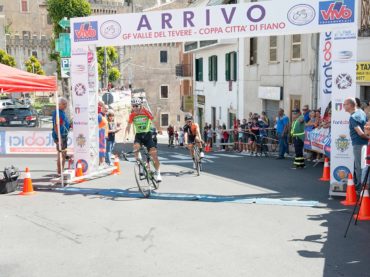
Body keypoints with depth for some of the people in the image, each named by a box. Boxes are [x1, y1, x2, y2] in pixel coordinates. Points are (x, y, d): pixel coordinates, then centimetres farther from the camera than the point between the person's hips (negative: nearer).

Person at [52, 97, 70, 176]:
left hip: (64, 136, 10)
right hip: (59, 136, -10)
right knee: (61, 155, -7)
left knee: (64, 154, 14)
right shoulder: (57, 113, -15)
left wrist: (70, 125, 15)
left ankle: (62, 171, 22)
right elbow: (56, 126, -22)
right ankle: (59, 172, -3)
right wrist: (59, 137, -26)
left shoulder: (63, 112, 16)